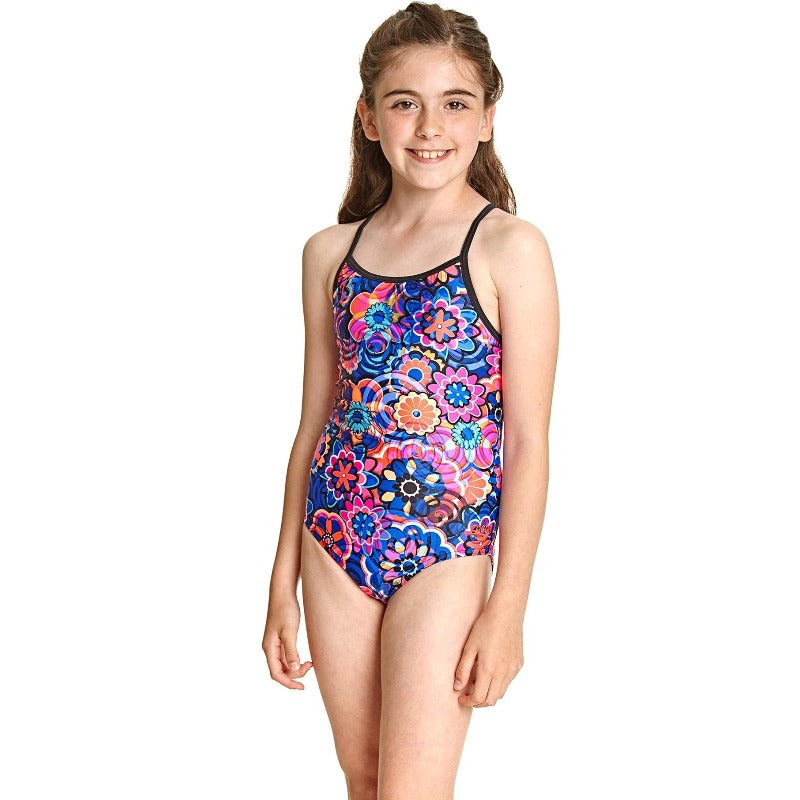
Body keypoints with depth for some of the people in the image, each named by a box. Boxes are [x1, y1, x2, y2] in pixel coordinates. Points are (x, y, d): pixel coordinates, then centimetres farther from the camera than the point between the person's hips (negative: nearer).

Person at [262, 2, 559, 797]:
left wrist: (508, 606, -10)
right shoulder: (331, 252, 5)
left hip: (446, 548, -4)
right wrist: (283, 582, 11)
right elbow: (315, 423, 10)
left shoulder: (509, 247, -8)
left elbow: (529, 439, -8)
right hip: (335, 543, 5)